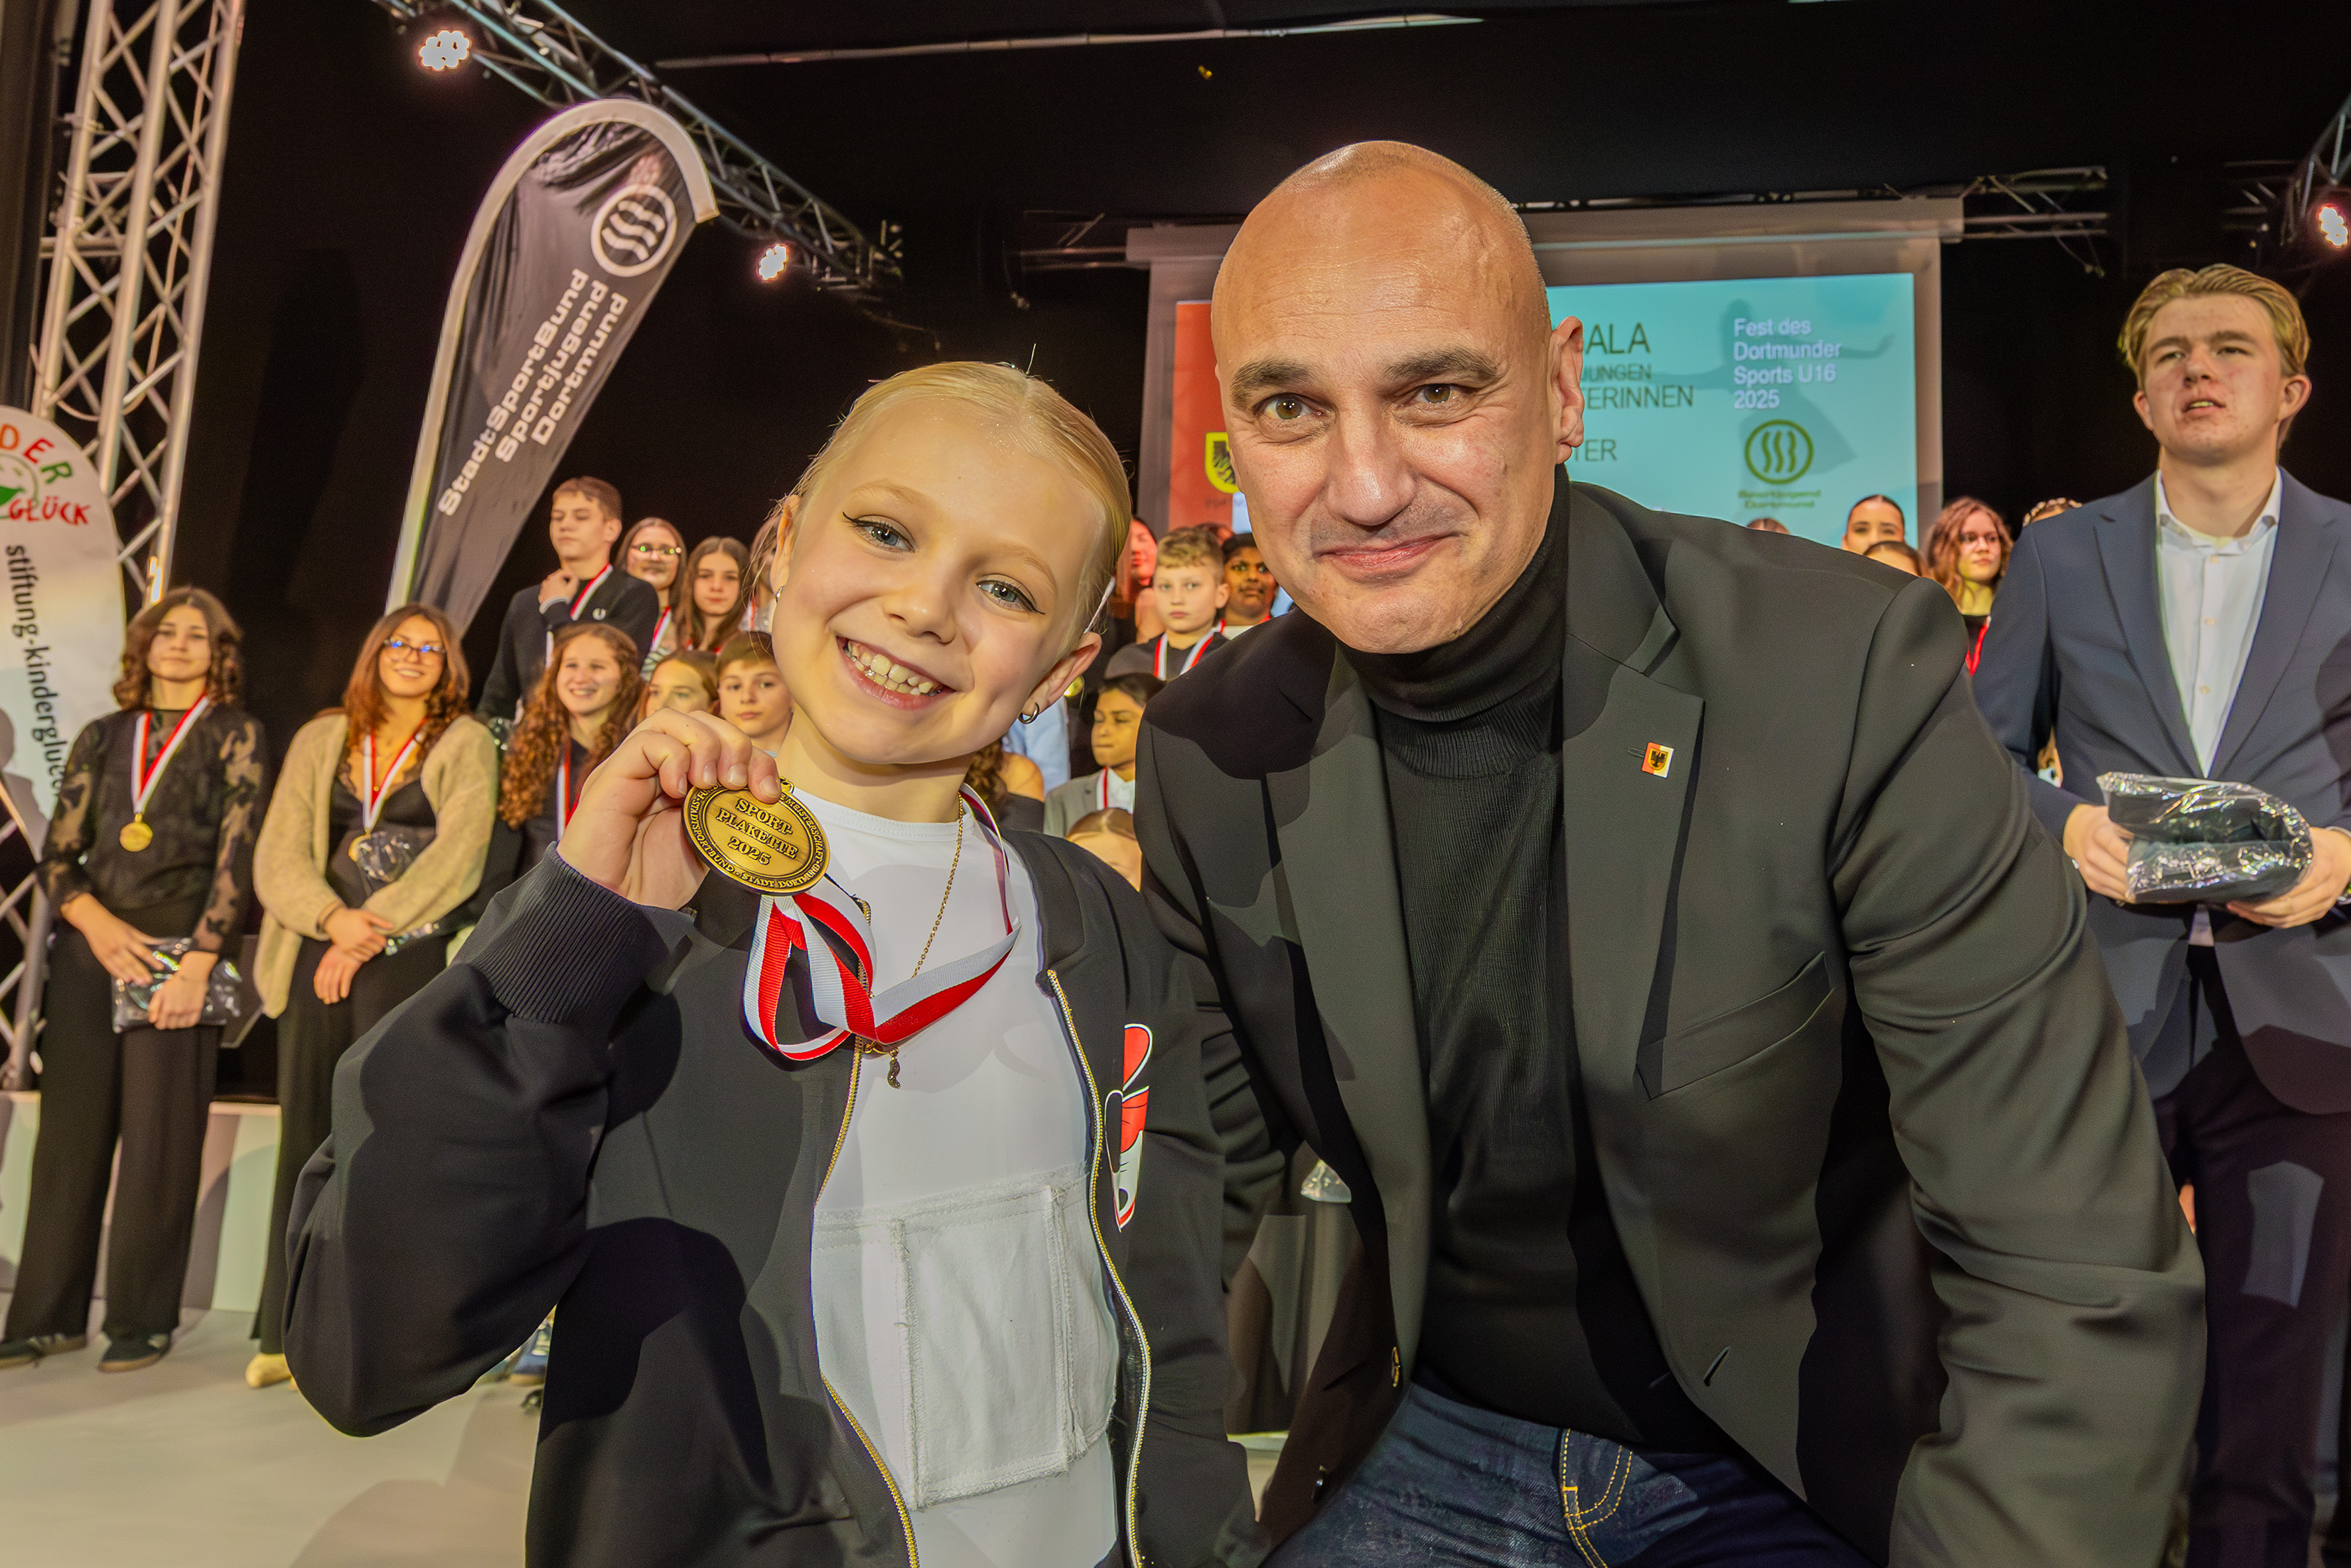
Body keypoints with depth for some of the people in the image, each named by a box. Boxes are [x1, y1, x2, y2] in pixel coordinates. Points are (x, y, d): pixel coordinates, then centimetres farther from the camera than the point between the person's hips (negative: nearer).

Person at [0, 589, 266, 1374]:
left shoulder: (234, 734, 4)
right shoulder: (102, 737, 15)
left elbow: (236, 856, -4)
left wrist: (198, 963, -12)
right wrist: (97, 924, -8)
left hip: (180, 952, -3)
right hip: (90, 949, 4)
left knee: (158, 1139, -1)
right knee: (70, 1132, 5)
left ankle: (143, 1319, 8)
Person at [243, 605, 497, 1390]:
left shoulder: (465, 745, 7)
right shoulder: (321, 741, 16)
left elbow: (456, 857, -5)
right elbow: (279, 854, 7)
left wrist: (371, 931, -11)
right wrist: (333, 919, -10)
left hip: (410, 952, -3)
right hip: (319, 949, 3)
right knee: (306, 1133, 3)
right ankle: (291, 1330, 11)